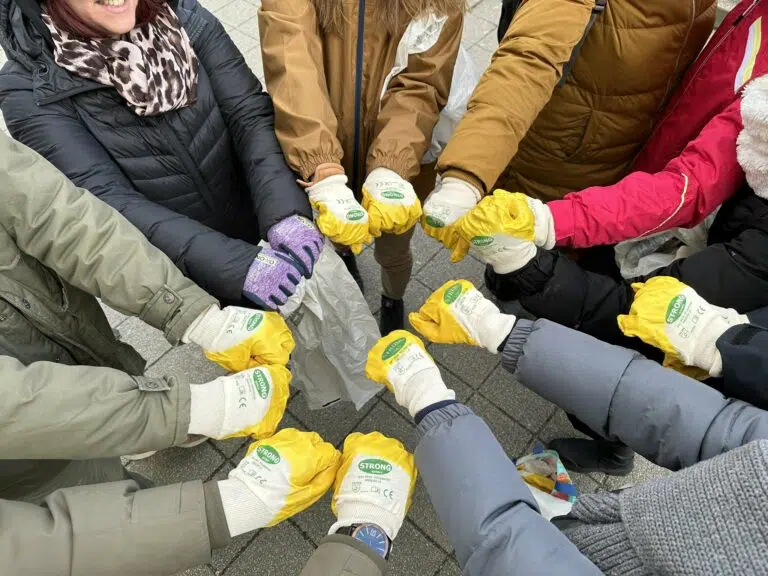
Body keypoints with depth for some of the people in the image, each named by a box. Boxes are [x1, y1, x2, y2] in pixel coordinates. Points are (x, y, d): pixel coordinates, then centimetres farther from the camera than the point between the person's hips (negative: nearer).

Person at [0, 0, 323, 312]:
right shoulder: (31, 90, -20)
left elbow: (250, 111, -18)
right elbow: (105, 200, -28)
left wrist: (285, 212, -36)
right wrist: (237, 265, -42)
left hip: (256, 222, 3)